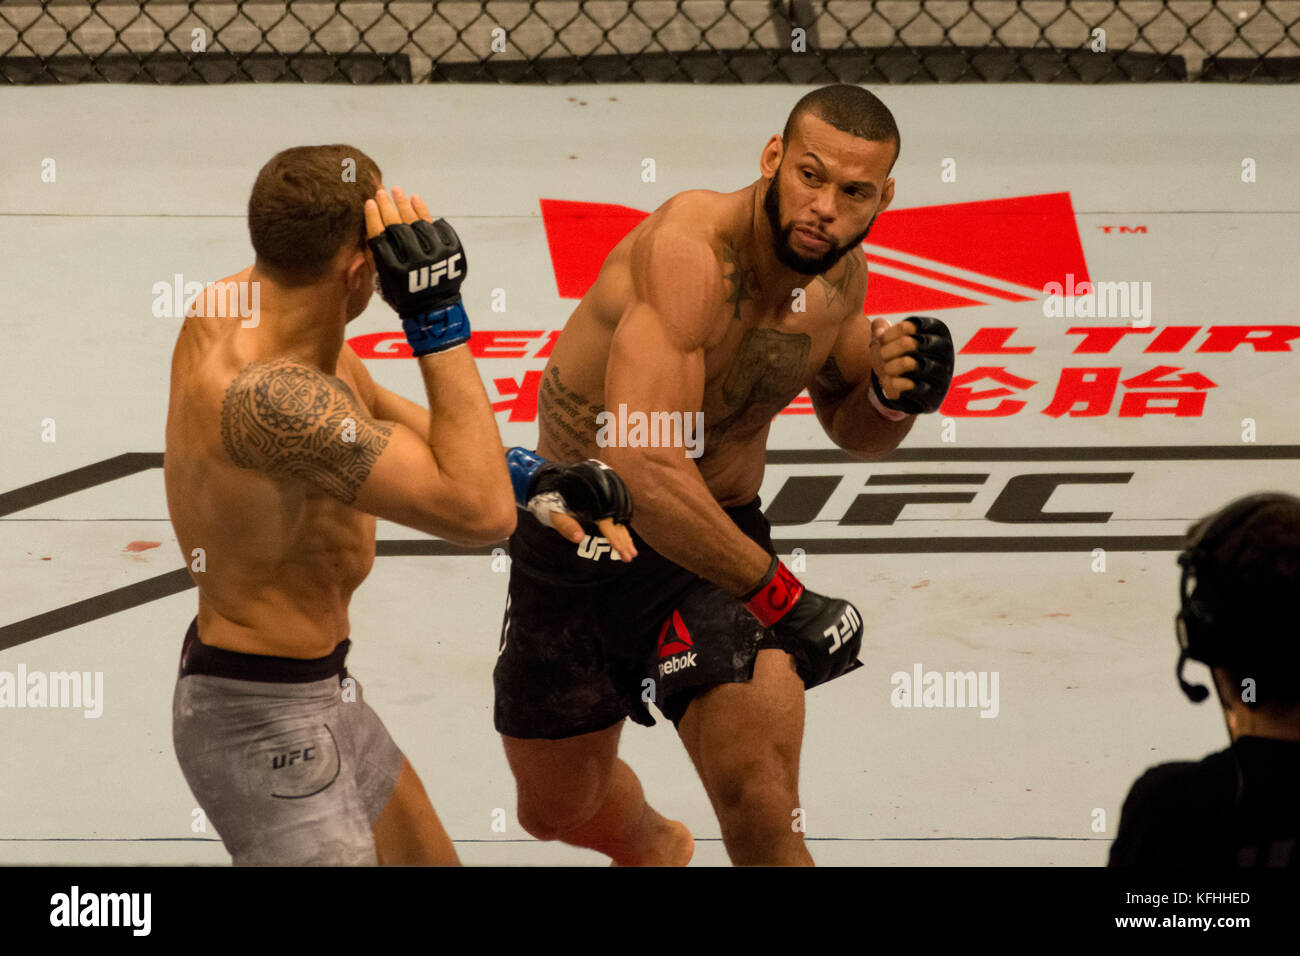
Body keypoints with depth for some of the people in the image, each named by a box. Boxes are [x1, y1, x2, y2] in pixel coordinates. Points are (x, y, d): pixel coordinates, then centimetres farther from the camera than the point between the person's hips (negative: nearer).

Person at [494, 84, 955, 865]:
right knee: (557, 808, 21)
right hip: (578, 543, -3)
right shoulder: (687, 251, -32)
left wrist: (891, 394, -14)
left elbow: (855, 432, 11)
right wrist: (777, 594, -39)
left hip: (719, 540, 3)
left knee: (762, 810, -18)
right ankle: (653, 846, 56)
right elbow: (639, 464, -43)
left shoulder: (840, 277, -9)